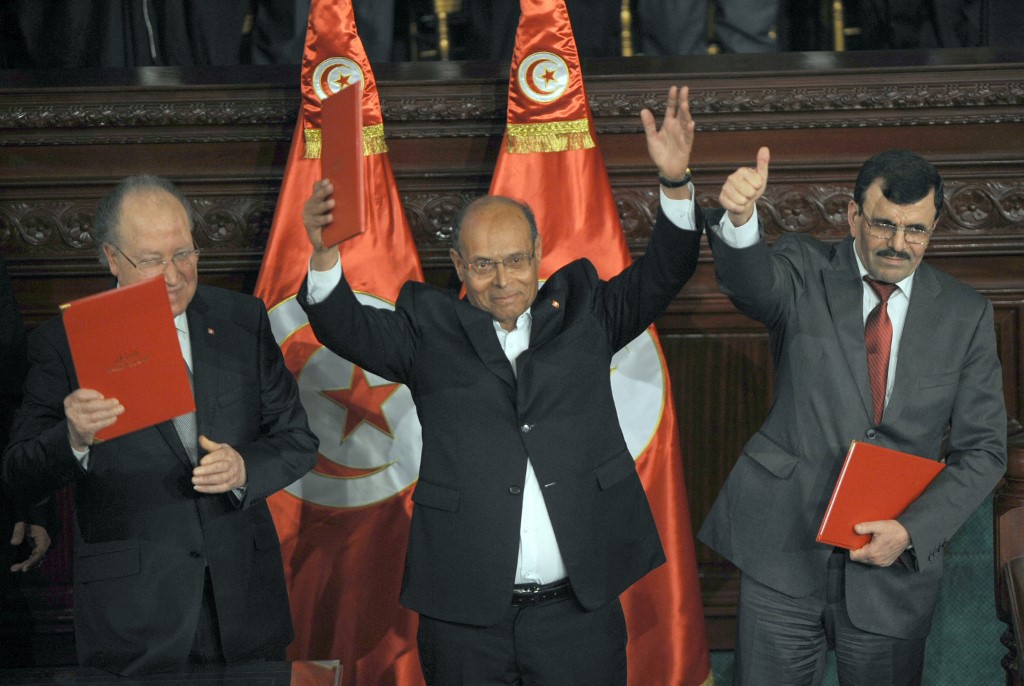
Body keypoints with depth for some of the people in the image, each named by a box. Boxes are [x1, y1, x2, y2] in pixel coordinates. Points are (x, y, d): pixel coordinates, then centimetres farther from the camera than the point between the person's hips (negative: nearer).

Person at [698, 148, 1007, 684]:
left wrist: (912, 530, -11)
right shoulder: (804, 272, -2)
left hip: (895, 563, 1)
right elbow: (750, 280, -26)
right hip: (785, 551, -1)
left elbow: (983, 449, 2)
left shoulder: (965, 314, 1)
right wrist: (739, 220, -49)